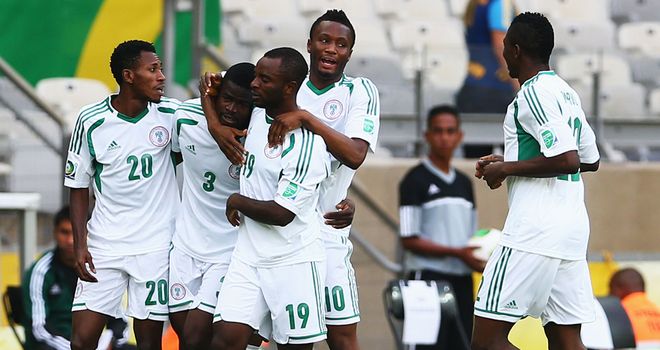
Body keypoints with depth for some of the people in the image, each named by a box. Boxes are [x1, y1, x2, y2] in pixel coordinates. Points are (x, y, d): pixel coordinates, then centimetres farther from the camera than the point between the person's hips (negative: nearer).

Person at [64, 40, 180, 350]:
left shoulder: (170, 113, -3)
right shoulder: (91, 121, -4)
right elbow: (78, 188, 3)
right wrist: (79, 246, -5)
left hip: (156, 245, 0)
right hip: (104, 247, 0)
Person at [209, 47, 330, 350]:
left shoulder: (306, 146, -20)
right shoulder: (256, 115, 3)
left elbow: (280, 213, -21)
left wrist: (237, 202, -5)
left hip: (293, 262, -6)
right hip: (248, 255, 6)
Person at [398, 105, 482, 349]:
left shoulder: (464, 183, 17)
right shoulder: (416, 180, -4)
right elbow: (409, 240, -10)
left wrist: (481, 258, 1)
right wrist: (456, 253, -17)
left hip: (462, 280, 7)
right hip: (429, 280, -7)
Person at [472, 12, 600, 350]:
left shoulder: (533, 94, -11)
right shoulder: (566, 92, 17)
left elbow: (567, 160, -21)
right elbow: (590, 160, 26)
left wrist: (507, 168, -9)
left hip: (535, 230, -9)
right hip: (573, 227, 9)